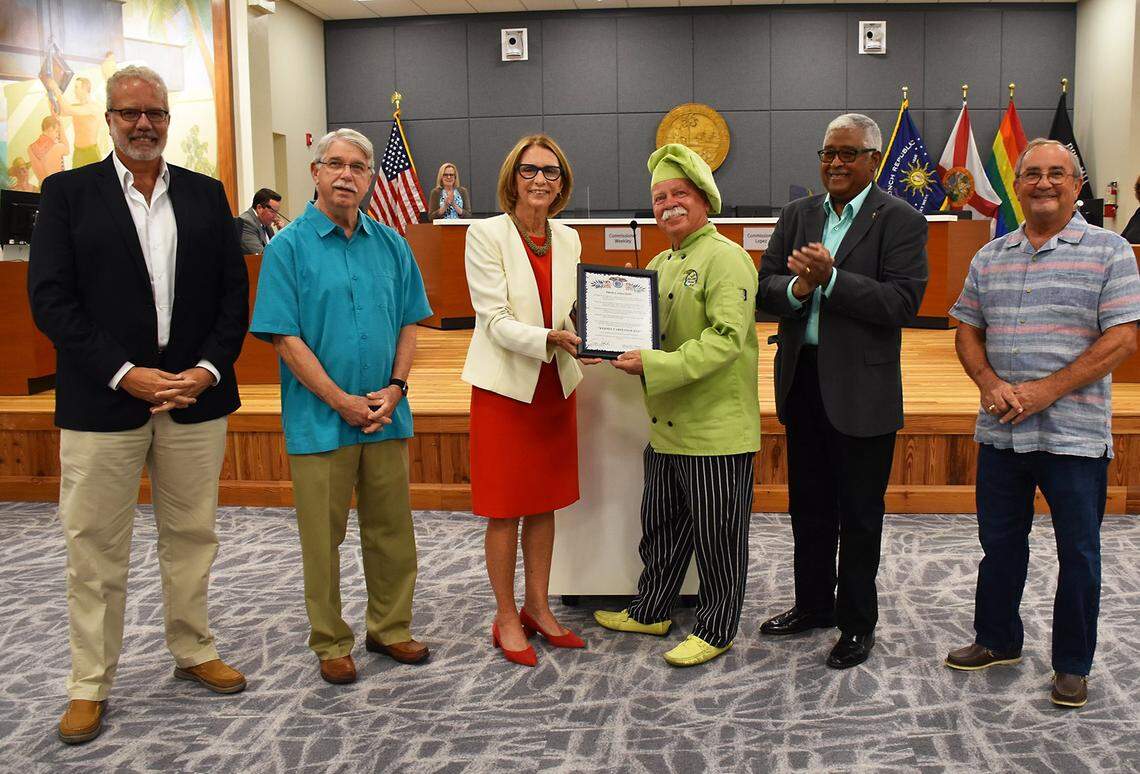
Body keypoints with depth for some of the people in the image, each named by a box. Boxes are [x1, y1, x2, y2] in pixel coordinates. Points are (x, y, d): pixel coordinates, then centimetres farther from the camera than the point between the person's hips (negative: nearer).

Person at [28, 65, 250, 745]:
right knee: (96, 549, 6)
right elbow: (51, 299, -6)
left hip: (195, 399, 3)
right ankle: (91, 685, 20)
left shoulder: (206, 194, 9)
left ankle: (193, 651, 31)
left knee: (192, 536, 13)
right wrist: (126, 375, -15)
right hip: (102, 405, -2)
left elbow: (234, 292, 6)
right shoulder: (68, 193, 1)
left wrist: (207, 369, -8)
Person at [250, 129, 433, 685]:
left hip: (386, 415, 4)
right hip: (320, 418, -4)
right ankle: (331, 643, 21)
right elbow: (286, 337, -10)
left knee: (392, 529, 12)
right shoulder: (288, 247, -5)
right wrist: (342, 401, -14)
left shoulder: (391, 245, 7)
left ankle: (389, 628, 29)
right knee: (323, 537, 6)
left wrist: (395, 388, -5)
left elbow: (409, 323, 10)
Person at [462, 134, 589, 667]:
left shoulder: (568, 239, 7)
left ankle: (538, 608, 27)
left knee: (544, 504, 13)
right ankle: (506, 619, 17)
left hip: (555, 385, 5)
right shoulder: (486, 234, -9)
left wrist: (588, 340, -10)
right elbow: (495, 319, -16)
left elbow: (569, 314, 11)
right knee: (505, 509, 3)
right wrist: (549, 339, -30)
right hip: (505, 385, -5)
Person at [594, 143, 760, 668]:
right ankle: (650, 612, 35)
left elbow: (725, 339, -23)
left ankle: (716, 630, 19)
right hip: (667, 425, 9)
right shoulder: (660, 263, 15)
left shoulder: (726, 259, -13)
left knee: (715, 536, 4)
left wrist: (655, 365, -27)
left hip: (716, 427, -8)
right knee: (661, 525, 20)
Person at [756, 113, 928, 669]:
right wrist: (798, 287, -20)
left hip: (862, 388, -5)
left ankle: (857, 624, 23)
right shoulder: (797, 215, 8)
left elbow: (903, 302, -19)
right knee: (808, 507, 18)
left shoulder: (900, 221, -8)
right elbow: (766, 287, 2)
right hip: (802, 379, 5)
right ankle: (813, 605, 36)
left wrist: (830, 278, -25)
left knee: (859, 514, 7)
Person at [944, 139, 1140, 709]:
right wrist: (990, 383, -9)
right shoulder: (990, 257, 9)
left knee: (1078, 552, 7)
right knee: (999, 542, 16)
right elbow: (966, 331, 11)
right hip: (1000, 429, 4)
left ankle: (1072, 666, 23)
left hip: (1074, 432, -4)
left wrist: (1045, 391, -17)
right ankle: (997, 640, 34)